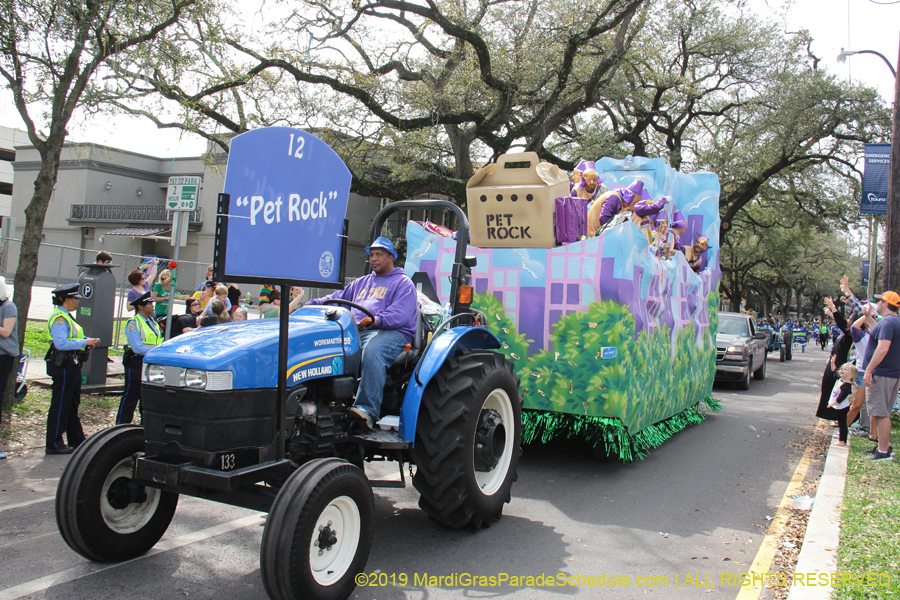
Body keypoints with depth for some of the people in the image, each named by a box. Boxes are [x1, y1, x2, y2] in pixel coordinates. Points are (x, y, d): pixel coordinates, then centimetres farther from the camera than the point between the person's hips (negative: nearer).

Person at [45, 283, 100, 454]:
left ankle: (76, 440, 27)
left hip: (71, 365, 11)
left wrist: (88, 340, 6)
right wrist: (85, 342, -20)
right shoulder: (59, 318, -17)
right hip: (63, 364, -11)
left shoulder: (66, 317, 16)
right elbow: (61, 343, -26)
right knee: (60, 404, -3)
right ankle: (54, 444, 5)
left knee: (72, 403, 17)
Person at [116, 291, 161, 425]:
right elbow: (138, 348, -20)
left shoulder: (153, 321, 13)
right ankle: (121, 425, 8)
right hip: (137, 364, -8)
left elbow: (159, 341, 20)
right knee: (130, 397, -1)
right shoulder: (133, 323, -12)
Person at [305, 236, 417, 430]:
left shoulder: (403, 283, 9)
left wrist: (376, 320, -28)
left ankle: (368, 410, -44)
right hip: (355, 332, 6)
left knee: (372, 350, -40)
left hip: (392, 332, -6)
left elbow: (400, 314, -9)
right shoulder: (361, 283, 34)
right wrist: (309, 305, 12)